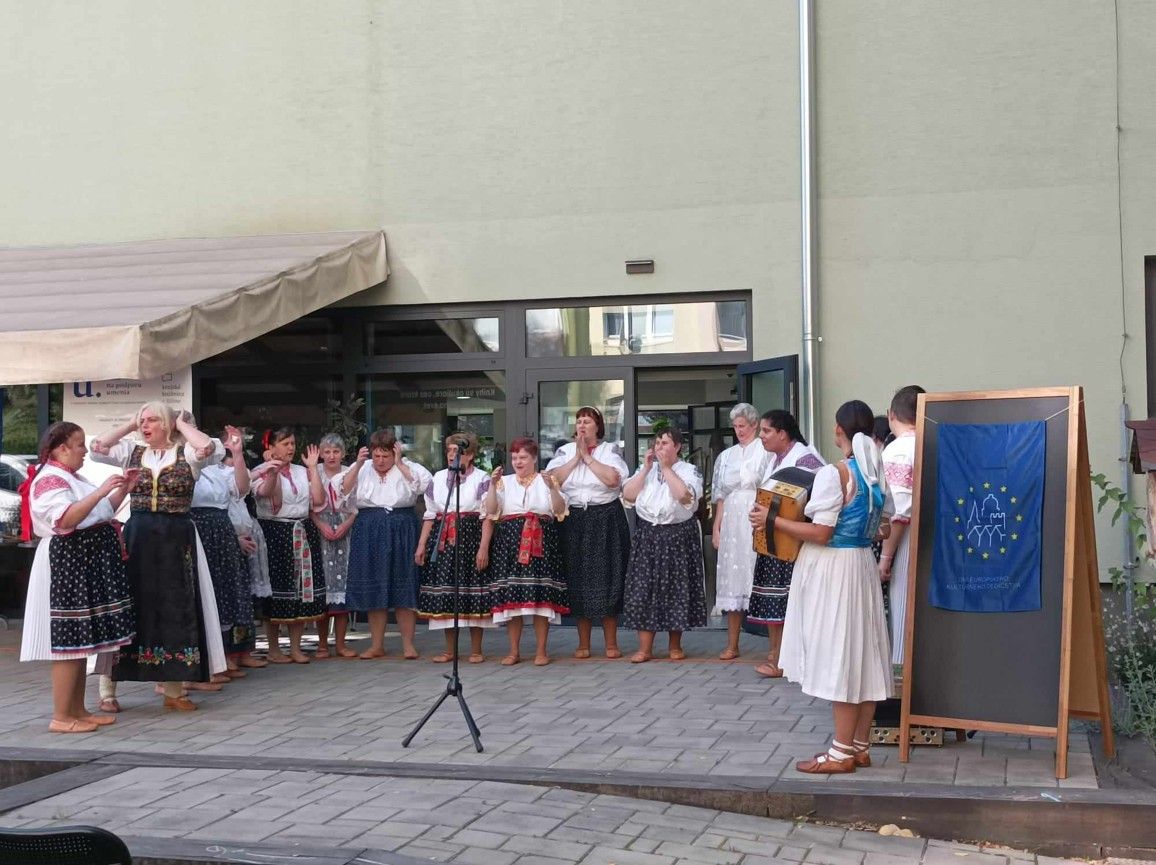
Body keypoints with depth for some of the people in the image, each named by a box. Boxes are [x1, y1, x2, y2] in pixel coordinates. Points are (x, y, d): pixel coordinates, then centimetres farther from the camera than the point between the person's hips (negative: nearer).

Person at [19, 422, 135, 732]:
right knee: (70, 641, -10)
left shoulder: (73, 478, 18)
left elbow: (102, 512, 27)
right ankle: (60, 717, -6)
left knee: (80, 642, 11)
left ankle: (77, 710, 16)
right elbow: (66, 519, -28)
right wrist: (101, 490, -29)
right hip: (68, 565, -10)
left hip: (87, 564, 10)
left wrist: (122, 488, 16)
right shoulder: (50, 480, -13)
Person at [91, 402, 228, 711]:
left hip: (176, 538, -2)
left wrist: (182, 425, -7)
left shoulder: (186, 453, -1)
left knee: (174, 607, 2)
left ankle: (173, 688, 11)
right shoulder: (132, 452, 9)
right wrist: (130, 426, 4)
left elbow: (210, 448, -22)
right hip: (136, 537, 2)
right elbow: (97, 448, -3)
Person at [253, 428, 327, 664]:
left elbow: (318, 500, 0)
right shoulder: (262, 472, 0)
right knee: (276, 590, -2)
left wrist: (313, 468, -1)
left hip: (303, 535, 5)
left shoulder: (302, 472, 14)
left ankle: (295, 647, 13)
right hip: (275, 533, -5)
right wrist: (273, 470, -40)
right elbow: (263, 492, -23)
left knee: (301, 589, 4)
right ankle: (273, 649, 8)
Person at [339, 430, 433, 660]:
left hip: (401, 533, -2)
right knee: (374, 589, 6)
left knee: (403, 588, 0)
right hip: (369, 533, 2)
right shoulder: (362, 470, 9)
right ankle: (377, 645, 15)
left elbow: (423, 483, -15)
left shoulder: (407, 468, 4)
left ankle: (408, 644, 7)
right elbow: (343, 491, -3)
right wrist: (358, 465, -9)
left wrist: (399, 463, -13)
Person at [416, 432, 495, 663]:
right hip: (442, 540, 5)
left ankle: (476, 650, 9)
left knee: (472, 592, -2)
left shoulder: (482, 479, -1)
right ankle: (449, 649, 15)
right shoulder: (438, 478, 13)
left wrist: (484, 548, -15)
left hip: (470, 538, -4)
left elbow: (488, 517, -6)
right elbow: (430, 514, 15)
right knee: (444, 592, 5)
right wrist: (421, 545, 9)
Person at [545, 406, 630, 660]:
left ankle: (611, 643, 8)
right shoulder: (564, 451, 11)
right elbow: (553, 479, -4)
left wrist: (588, 457, -9)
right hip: (574, 521, 2)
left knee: (606, 578, -1)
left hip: (605, 521, -2)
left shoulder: (610, 450, 3)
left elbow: (613, 479, -15)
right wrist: (576, 457, -6)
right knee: (578, 581, 3)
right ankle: (583, 644, 12)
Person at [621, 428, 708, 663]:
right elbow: (628, 495, -1)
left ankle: (675, 645, 17)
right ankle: (644, 648, 3)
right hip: (647, 535, 3)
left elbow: (684, 495, -20)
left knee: (676, 588, 3)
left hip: (678, 535, -3)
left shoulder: (689, 470, -1)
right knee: (644, 588, -1)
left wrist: (666, 467, -13)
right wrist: (647, 467, -6)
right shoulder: (645, 469, 12)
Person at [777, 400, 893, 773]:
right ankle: (859, 746, 18)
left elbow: (820, 534, -19)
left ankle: (841, 753, 3)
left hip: (833, 569, -8)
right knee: (861, 655, 11)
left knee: (838, 656, -3)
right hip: (862, 565, 8)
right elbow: (882, 526, 15)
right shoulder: (879, 474, 6)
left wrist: (773, 520, -12)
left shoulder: (834, 474, -17)